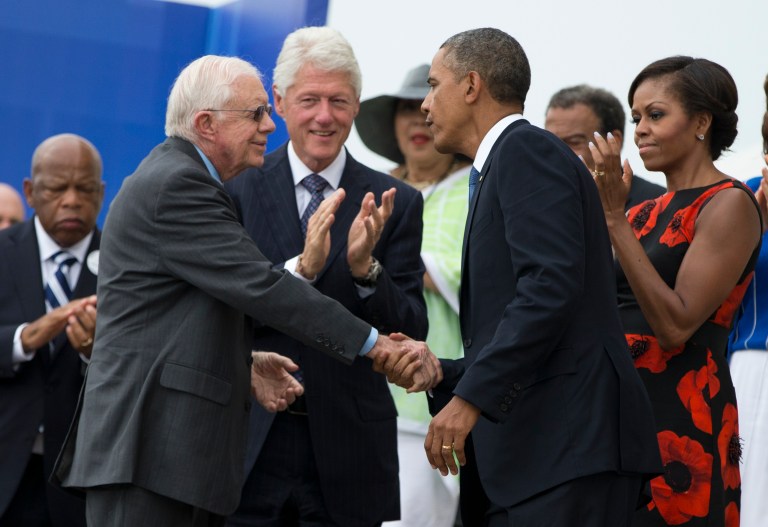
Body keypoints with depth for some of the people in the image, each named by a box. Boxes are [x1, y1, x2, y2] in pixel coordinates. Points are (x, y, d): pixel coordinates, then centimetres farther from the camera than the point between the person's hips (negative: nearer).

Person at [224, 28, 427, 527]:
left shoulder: (396, 204, 3)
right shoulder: (238, 190, 2)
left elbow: (412, 333, -1)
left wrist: (364, 268, -17)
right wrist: (300, 269, -20)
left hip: (347, 449, 1)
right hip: (252, 443, 0)